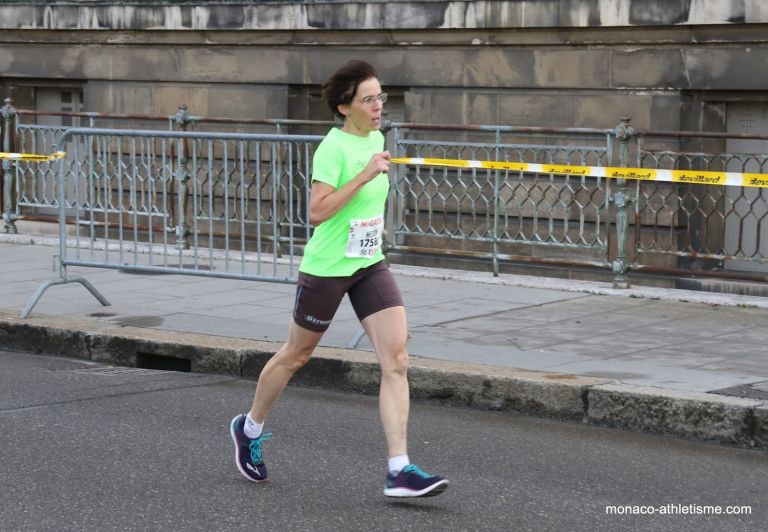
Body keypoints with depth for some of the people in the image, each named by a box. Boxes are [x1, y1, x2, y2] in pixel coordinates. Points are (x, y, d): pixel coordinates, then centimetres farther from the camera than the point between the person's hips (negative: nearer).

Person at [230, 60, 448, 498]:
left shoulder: (376, 138, 6)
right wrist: (365, 175, -30)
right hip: (327, 267, -6)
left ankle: (400, 470, -10)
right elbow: (317, 212, -28)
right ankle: (250, 428, 38)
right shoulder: (333, 147, -18)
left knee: (397, 359, -9)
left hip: (370, 265, 6)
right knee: (296, 355, 12)